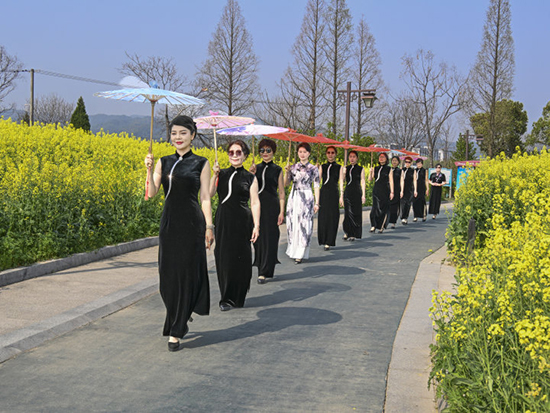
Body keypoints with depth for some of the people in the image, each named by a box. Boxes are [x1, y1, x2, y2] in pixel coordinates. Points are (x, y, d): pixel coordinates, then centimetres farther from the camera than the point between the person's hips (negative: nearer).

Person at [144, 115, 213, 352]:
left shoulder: (201, 163, 1)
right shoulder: (164, 162, 10)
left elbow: (205, 198, 0)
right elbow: (151, 193, 1)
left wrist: (209, 226, -6)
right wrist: (149, 170, -14)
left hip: (191, 223, -4)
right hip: (169, 222, 4)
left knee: (186, 272, -3)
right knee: (168, 273, 4)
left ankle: (175, 331, 4)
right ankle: (181, 318, 28)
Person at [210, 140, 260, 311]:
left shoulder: (250, 178, 5)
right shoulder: (221, 174, 9)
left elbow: (255, 203, 1)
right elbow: (209, 193, -3)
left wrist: (256, 225, -6)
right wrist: (214, 175, -11)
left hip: (242, 221, -2)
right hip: (223, 221, 2)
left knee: (241, 258, 1)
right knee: (224, 257, 2)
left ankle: (239, 297, 14)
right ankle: (226, 298, 15)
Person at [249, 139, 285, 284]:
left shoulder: (277, 170, 3)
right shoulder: (256, 168, 9)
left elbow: (281, 192, 2)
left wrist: (282, 212, -5)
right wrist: (251, 174, -14)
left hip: (271, 206, -2)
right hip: (257, 205, 3)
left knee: (269, 237, -3)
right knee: (258, 236, 4)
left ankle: (264, 272, -1)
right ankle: (261, 266, 21)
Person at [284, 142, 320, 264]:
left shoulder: (313, 169, 2)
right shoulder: (293, 167, 9)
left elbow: (316, 187, 1)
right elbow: (285, 184, 5)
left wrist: (317, 203, -4)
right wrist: (287, 172, -9)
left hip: (307, 198, -3)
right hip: (294, 198, 3)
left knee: (304, 224, -5)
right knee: (293, 223, 4)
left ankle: (300, 253, 0)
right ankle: (293, 250, 18)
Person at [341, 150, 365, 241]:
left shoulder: (360, 169, 4)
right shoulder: (346, 169, 9)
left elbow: (363, 182, 3)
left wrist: (363, 195, -4)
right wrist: (341, 195, 6)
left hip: (357, 192, -2)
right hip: (348, 192, 2)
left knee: (356, 213, -1)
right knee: (348, 213, -4)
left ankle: (353, 234, 5)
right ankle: (348, 232, 5)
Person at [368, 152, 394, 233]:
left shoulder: (389, 169, 3)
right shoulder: (375, 168, 13)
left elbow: (391, 181, 1)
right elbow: (370, 179, 10)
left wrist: (391, 192, -5)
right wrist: (370, 172, -7)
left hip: (385, 191, -3)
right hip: (376, 190, 3)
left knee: (383, 209, -2)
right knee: (375, 208, -3)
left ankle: (381, 227, 3)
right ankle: (374, 225, 1)